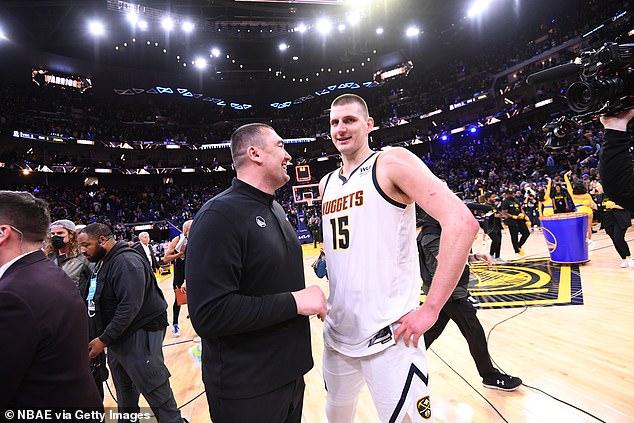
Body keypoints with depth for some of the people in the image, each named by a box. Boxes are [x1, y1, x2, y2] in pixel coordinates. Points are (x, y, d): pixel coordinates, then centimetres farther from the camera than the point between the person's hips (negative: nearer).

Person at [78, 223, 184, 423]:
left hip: (140, 334, -9)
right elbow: (98, 300, 17)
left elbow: (130, 306, -26)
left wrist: (104, 340, -21)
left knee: (155, 388, -2)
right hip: (118, 334, 10)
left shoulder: (126, 261, -21)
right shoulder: (102, 262, 11)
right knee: (124, 389, 22)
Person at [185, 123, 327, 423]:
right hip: (246, 391, -8)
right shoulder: (220, 215, -21)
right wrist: (294, 302, -24)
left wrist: (309, 298, 3)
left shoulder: (275, 209, 8)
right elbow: (209, 314, -28)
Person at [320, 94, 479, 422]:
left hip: (388, 334, -7)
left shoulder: (392, 163, -10)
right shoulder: (326, 184, 11)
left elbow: (461, 221, -20)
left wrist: (430, 308, -20)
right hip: (337, 332, 7)